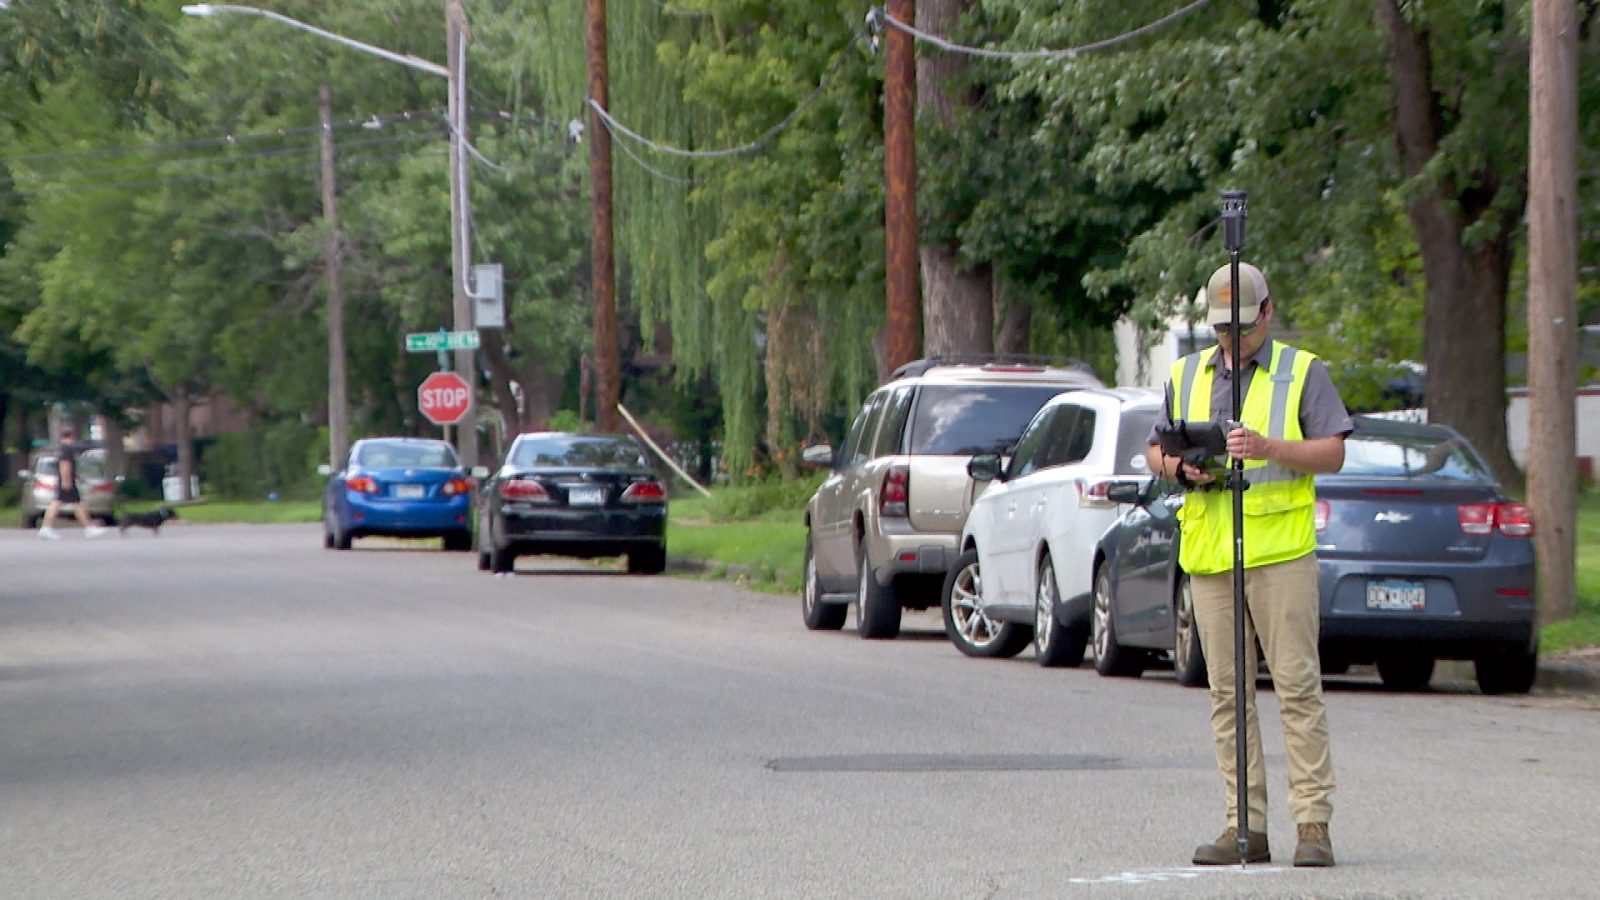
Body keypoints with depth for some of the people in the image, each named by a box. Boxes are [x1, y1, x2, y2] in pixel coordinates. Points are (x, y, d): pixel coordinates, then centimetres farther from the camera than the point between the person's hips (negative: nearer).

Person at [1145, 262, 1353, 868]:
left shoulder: (1302, 372, 6)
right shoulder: (1185, 376, 18)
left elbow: (1332, 453, -1)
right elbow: (1155, 450, 21)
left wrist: (1269, 447, -16)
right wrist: (1182, 468, -1)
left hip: (1282, 550, -4)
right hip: (1209, 554, 4)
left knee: (1298, 685, -8)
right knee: (1228, 692, 3)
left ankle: (1313, 823, -7)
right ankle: (1246, 826, 5)